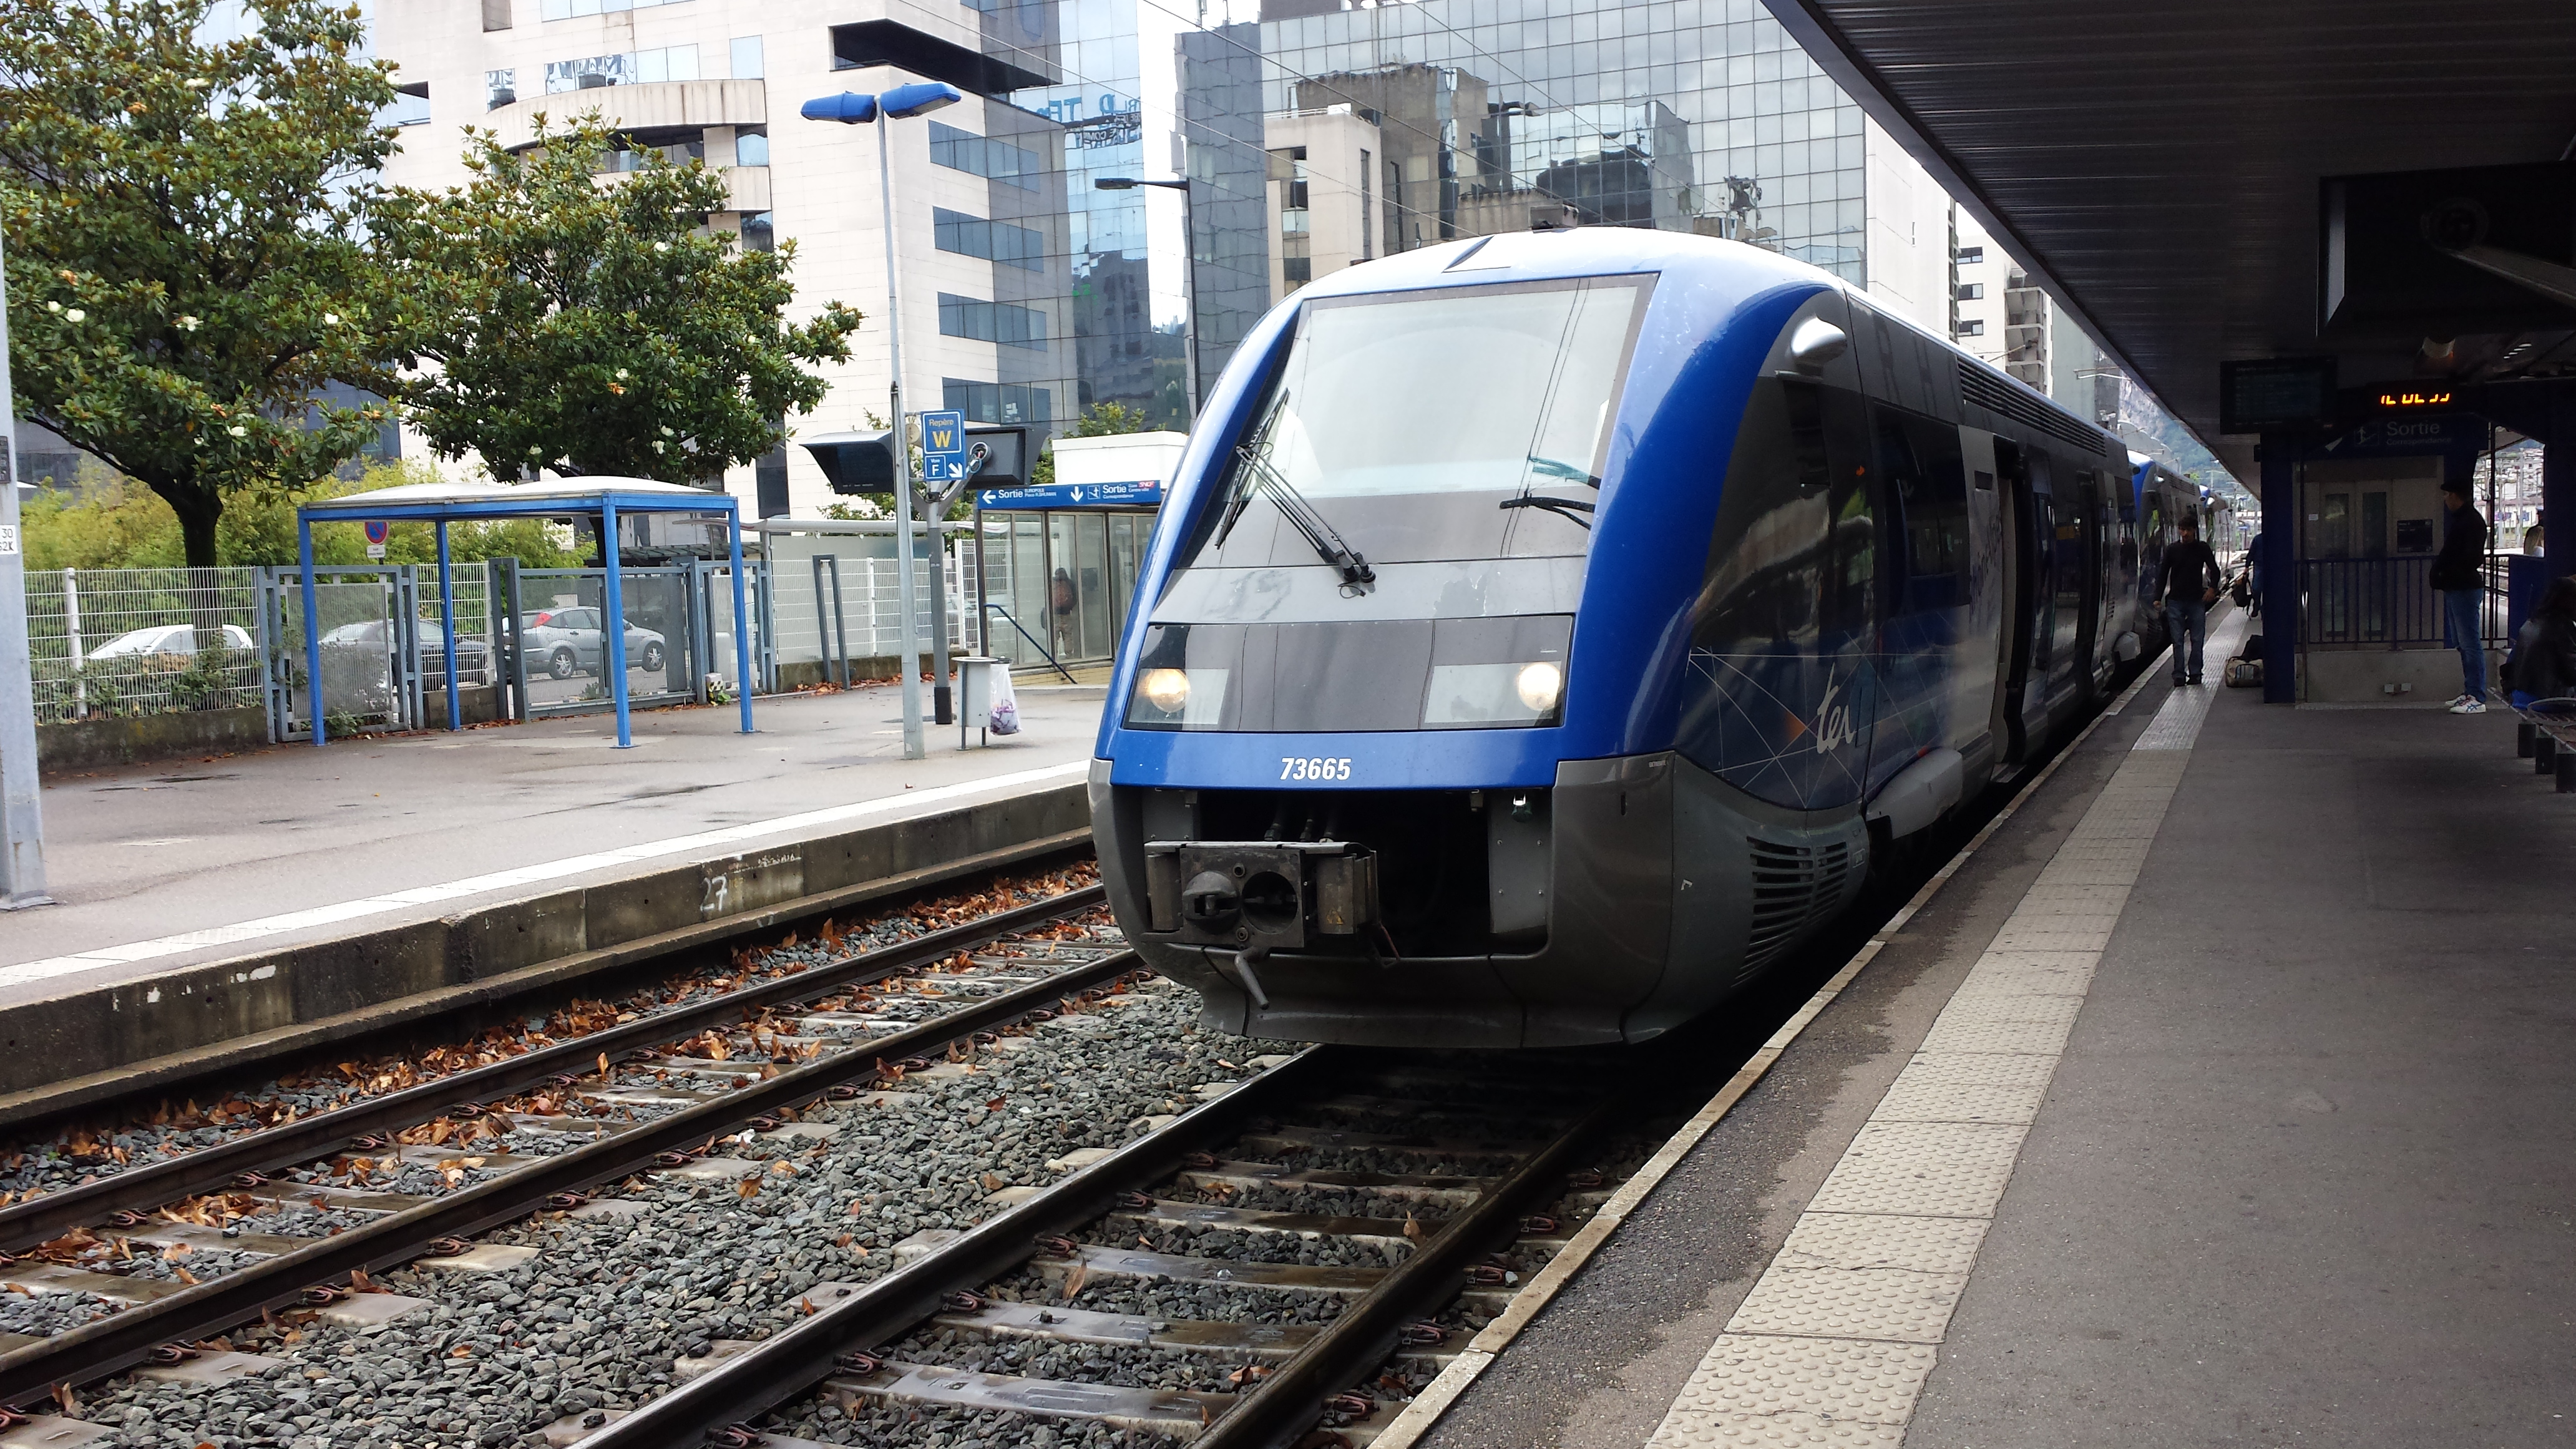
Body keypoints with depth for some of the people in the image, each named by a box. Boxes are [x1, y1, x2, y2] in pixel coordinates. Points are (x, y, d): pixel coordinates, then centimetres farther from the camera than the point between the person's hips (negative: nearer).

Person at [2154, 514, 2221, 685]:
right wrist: (2158, 598, 1)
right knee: (2178, 641, -1)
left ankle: (2195, 673, 10)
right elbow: (2163, 574, 7)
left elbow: (2214, 570, 11)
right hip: (2175, 601, 0)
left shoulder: (2202, 549, 3)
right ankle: (2179, 675, 2)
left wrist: (2212, 588, -7)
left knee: (2197, 640, 1)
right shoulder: (2172, 549, 4)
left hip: (2197, 601, 0)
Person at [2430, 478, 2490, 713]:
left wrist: (2446, 572, -18)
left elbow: (2472, 559, -22)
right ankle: (2470, 693, 21)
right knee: (2462, 644, 15)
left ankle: (2477, 699, -10)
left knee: (2471, 644, -10)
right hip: (2455, 589, 11)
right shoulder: (2459, 519, 17)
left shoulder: (2472, 521, -15)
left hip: (2466, 589, -11)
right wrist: (2440, 567, 5)